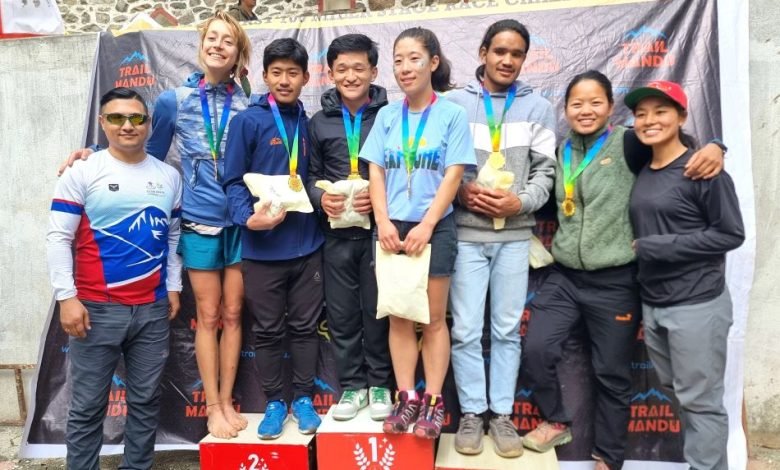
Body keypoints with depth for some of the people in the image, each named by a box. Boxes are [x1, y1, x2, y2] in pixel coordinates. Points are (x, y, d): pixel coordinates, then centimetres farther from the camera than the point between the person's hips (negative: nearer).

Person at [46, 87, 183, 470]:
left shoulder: (169, 176, 8)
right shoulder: (83, 172, -3)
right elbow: (58, 238, -5)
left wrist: (174, 286, 11)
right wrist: (66, 297, -11)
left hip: (153, 308, 3)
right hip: (97, 308, -3)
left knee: (146, 400, 12)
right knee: (87, 406, 6)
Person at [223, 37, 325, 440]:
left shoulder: (309, 122, 9)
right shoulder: (248, 121, -5)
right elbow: (233, 181, -7)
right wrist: (248, 218, -22)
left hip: (307, 243, 3)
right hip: (262, 247, -3)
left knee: (305, 327, 12)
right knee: (268, 331, 10)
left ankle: (303, 398, 28)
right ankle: (274, 402, 27)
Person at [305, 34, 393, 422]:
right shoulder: (319, 123, 10)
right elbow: (311, 175, 12)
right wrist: (320, 198, -8)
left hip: (378, 231, -2)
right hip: (336, 234, 3)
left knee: (378, 310, 6)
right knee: (342, 313, 9)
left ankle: (379, 384, 24)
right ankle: (352, 385, 24)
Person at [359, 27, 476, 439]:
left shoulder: (452, 114, -2)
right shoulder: (387, 115, 7)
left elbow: (453, 175, -7)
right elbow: (375, 172, 4)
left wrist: (426, 225, -15)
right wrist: (383, 221, -9)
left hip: (434, 228, -3)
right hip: (392, 227, 3)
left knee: (433, 318, 5)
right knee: (399, 317, 8)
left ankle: (433, 402, 15)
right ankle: (406, 398, 19)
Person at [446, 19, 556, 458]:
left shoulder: (539, 107, 10)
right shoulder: (456, 102, 5)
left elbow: (545, 170, 5)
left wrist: (521, 202, -11)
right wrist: (463, 191, -13)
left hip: (515, 235, 2)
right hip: (466, 233, -1)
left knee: (508, 329, 9)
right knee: (466, 330, 3)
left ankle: (502, 413, 23)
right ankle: (472, 412, 19)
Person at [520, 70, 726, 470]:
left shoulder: (628, 144, -6)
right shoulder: (560, 153, 8)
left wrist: (712, 146, -28)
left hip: (615, 281, -3)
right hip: (564, 276, 4)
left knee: (612, 373, 8)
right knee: (535, 349, -5)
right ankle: (556, 422, 23)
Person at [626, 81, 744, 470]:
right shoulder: (642, 173, 10)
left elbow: (730, 233, -12)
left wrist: (655, 247, -15)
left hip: (698, 305, -6)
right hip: (652, 304, 7)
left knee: (700, 401, 4)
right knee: (676, 395, 17)